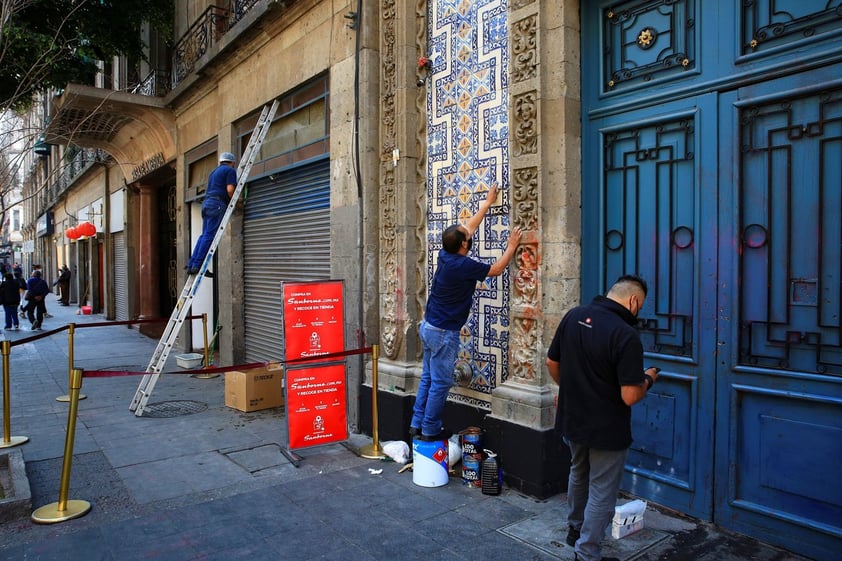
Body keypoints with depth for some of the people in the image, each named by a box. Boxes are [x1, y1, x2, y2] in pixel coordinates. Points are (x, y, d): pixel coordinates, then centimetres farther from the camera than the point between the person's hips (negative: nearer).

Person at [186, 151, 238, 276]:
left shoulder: (214, 171, 29)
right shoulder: (230, 171, 2)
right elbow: (230, 190, -11)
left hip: (207, 202, 9)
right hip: (217, 204, -8)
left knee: (204, 235, 7)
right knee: (209, 236, -11)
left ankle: (191, 265, 3)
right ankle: (197, 265, -15)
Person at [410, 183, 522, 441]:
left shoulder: (445, 254, 1)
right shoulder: (463, 265, -22)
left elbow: (469, 227, 14)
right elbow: (497, 269, -8)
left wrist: (488, 202, 21)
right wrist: (511, 246, 4)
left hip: (428, 326, 9)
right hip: (443, 332, -9)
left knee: (428, 378, 16)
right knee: (440, 383, 2)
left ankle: (417, 424, 23)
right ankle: (430, 430, 12)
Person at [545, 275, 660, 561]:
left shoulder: (573, 316, -5)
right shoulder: (626, 335, -25)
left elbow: (552, 363, 4)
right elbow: (630, 396, -25)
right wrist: (648, 379, -4)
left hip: (571, 419, 7)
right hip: (606, 429, -7)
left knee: (579, 474, 29)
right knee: (601, 493, 12)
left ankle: (575, 529, 49)